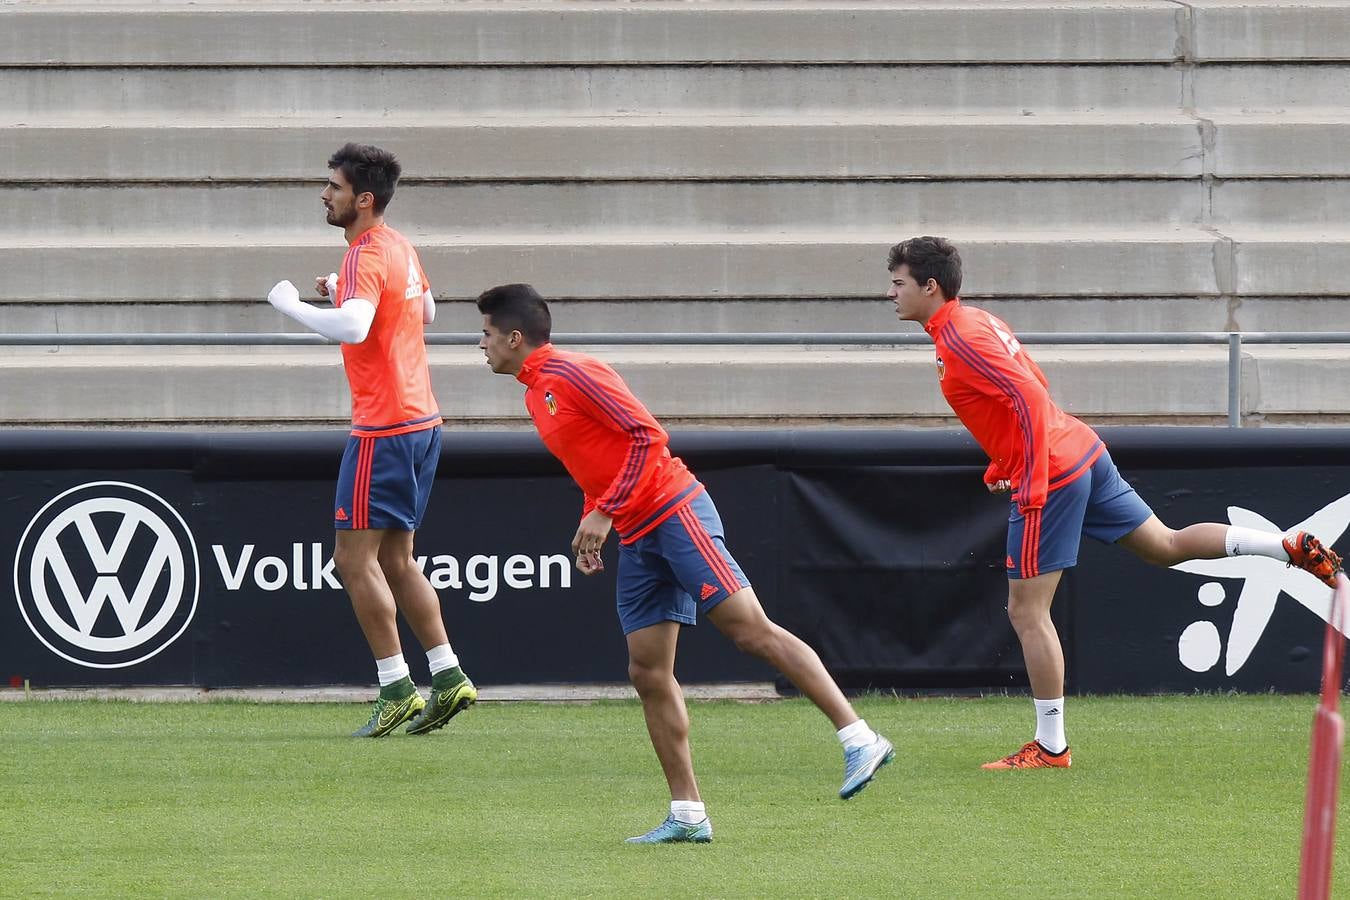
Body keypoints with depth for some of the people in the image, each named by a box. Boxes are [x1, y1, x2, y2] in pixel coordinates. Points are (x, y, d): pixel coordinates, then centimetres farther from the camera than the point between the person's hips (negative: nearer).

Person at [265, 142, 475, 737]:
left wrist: (290, 304, -20)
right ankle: (449, 680, 11)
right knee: (395, 560, 14)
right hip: (421, 420, 10)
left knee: (355, 557, -6)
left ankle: (397, 690, -7)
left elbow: (352, 327, -34)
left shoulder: (367, 255, -16)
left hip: (384, 429, -10)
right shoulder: (401, 248, 13)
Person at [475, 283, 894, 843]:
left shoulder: (571, 373, -11)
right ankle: (687, 814, 1)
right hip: (636, 539, 10)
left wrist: (605, 511, -19)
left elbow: (646, 435, -17)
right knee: (647, 672, 2)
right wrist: (590, 526, 13)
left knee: (751, 630, -15)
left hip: (674, 513, -10)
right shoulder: (535, 394, 18)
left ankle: (859, 739, -16)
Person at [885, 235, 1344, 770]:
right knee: (1166, 546, 17)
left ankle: (1050, 747, -1)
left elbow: (1030, 399, -25)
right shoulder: (975, 321, 14)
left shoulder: (959, 339, -16)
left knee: (1027, 612, -4)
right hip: (1081, 452, 10)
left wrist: (1032, 484, -23)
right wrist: (1001, 466, 20)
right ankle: (1294, 547, 10)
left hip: (1050, 476, -10)